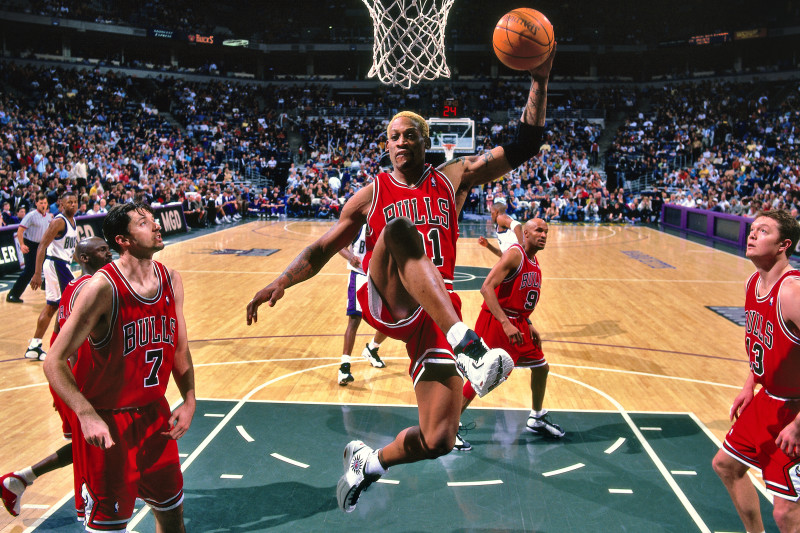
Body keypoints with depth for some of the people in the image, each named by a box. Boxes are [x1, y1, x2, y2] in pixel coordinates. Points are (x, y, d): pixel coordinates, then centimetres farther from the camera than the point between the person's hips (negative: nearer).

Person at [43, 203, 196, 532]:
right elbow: (54, 362, -19)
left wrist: (189, 400, -2)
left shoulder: (171, 281, -1)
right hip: (106, 422, -6)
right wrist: (87, 415, -31)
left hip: (154, 413, 6)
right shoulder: (102, 288, -20)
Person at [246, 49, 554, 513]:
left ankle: (370, 461, 25)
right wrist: (283, 281, -4)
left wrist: (540, 82, 0)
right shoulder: (372, 195, 12)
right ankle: (466, 344, -46)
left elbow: (524, 147, 9)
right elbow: (323, 250, 12)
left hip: (435, 310, 2)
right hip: (385, 300, -1)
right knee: (399, 228, -34)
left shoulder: (454, 178, 13)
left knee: (438, 440, -7)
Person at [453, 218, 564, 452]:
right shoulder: (514, 254, -16)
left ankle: (536, 419, 38)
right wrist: (505, 323, -32)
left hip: (517, 323, 9)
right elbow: (487, 288, -26)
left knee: (541, 367, 18)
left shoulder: (535, 263, 12)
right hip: (495, 322, -9)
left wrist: (528, 325, 14)